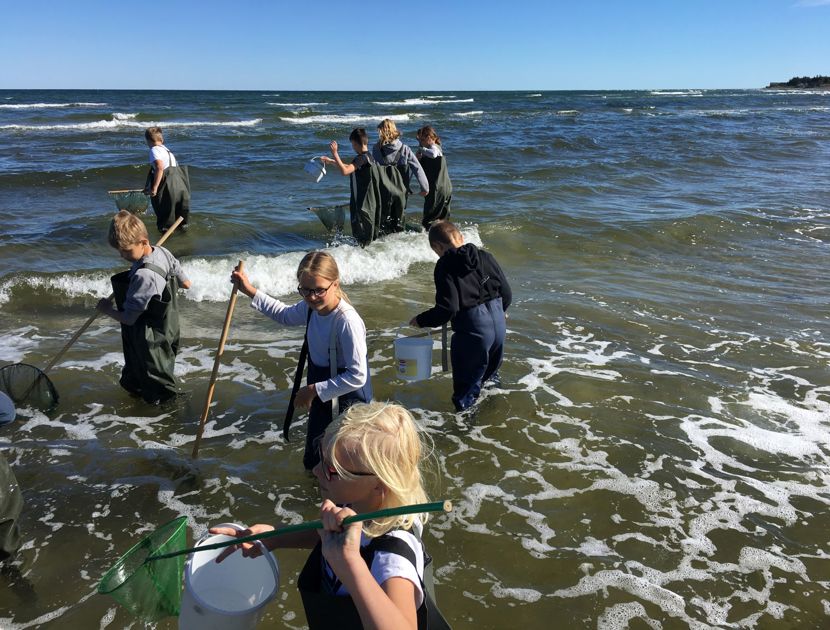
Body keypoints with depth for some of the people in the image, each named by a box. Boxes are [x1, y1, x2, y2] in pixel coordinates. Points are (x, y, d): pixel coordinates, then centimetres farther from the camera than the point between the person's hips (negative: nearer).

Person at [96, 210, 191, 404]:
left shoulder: (143, 276, -33)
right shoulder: (163, 252, -8)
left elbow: (129, 318, -24)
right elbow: (186, 283, 6)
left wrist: (107, 309, -6)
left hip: (150, 342, -9)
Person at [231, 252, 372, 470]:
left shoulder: (347, 321, -31)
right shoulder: (310, 308, -6)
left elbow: (357, 376, -29)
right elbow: (285, 316, 18)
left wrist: (314, 390, -23)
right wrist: (251, 292, 12)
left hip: (347, 405, -8)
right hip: (321, 399, 8)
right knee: (313, 463, 25)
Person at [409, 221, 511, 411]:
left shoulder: (445, 266, -12)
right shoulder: (484, 256, 5)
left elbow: (447, 309, -20)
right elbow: (506, 294, 8)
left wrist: (421, 320, -5)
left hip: (472, 331, -6)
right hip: (498, 324, 7)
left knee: (466, 387, 9)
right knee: (490, 375, 29)